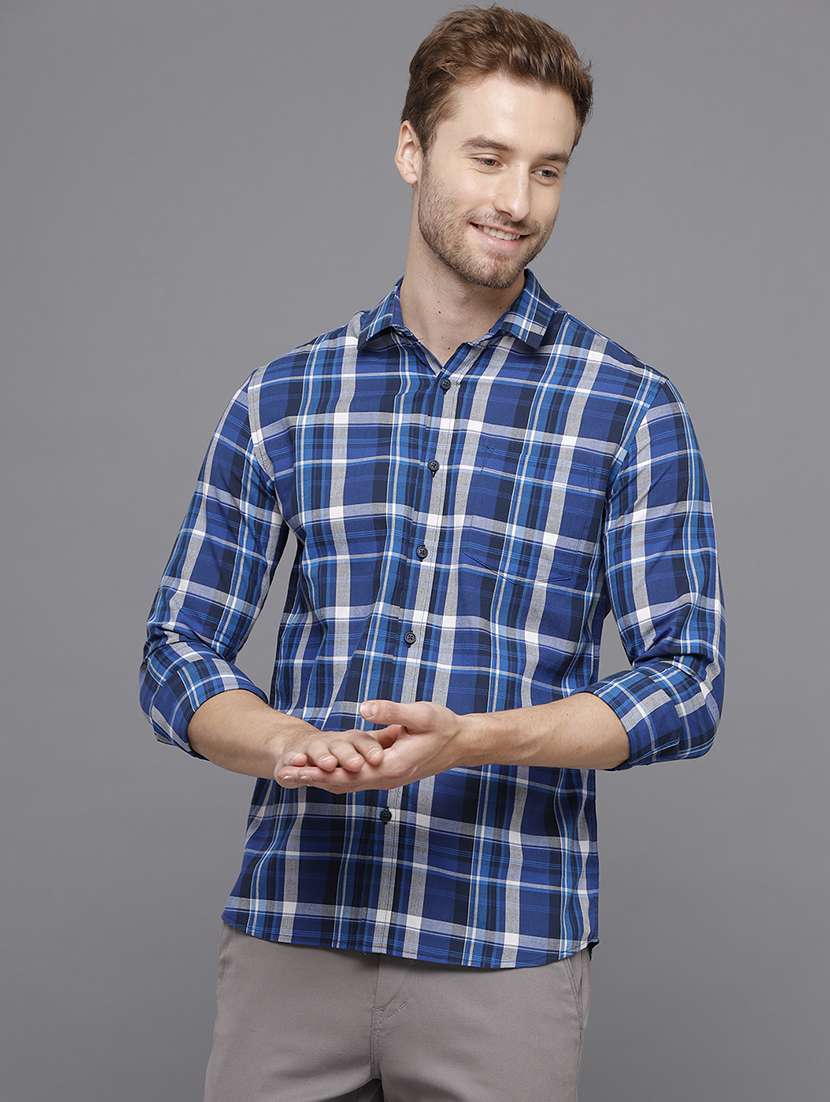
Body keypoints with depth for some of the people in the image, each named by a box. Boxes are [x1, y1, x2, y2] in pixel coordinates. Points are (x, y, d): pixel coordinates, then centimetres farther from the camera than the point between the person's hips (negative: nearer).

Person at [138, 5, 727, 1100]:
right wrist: (289, 744, -15)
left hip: (508, 950, -1)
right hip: (288, 930, 2)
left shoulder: (632, 410, 0)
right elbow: (179, 653, 7)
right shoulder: (282, 398, 7)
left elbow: (687, 682, -4)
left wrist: (473, 740, -19)